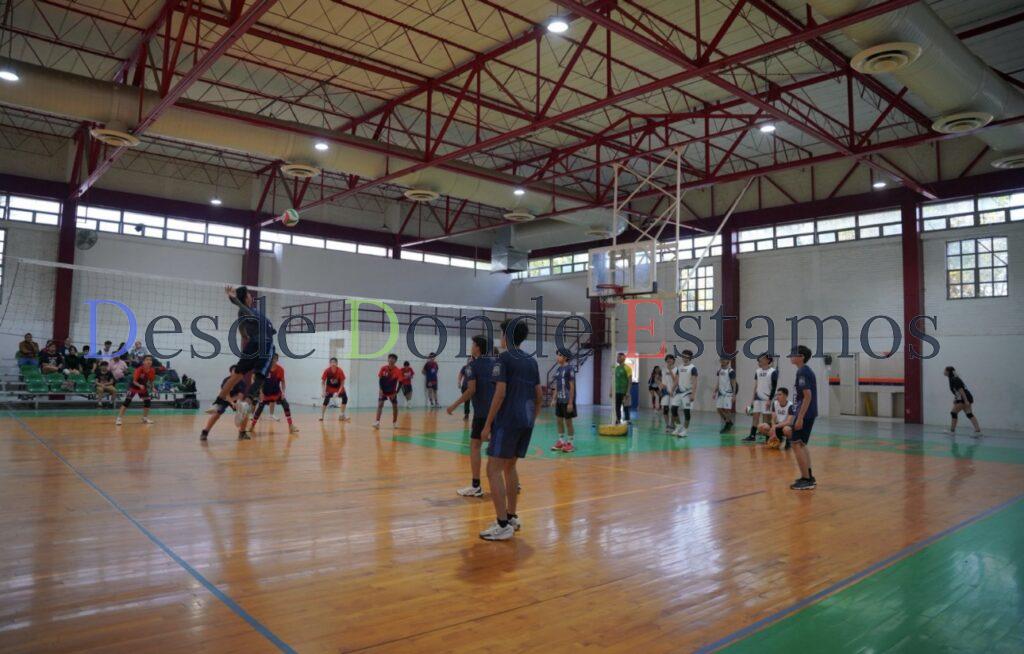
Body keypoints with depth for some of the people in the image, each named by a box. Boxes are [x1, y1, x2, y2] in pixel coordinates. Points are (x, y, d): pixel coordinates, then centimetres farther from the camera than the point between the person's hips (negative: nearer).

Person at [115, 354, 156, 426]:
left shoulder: (152, 371, -14)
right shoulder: (139, 369, -29)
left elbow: (151, 381, 0)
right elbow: (134, 381, -24)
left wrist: (152, 387, -16)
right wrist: (140, 386, -42)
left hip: (143, 388, 5)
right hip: (133, 387, -5)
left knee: (148, 402, 0)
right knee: (127, 402, -14)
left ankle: (145, 418, 18)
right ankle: (119, 419, -12)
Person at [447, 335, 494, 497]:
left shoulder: (473, 364, -6)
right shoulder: (494, 363, 11)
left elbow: (471, 390, -14)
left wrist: (454, 405, -8)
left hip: (482, 411, -6)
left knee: (475, 446, 1)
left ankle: (475, 487, -1)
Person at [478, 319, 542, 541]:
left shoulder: (504, 358, -8)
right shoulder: (531, 361, 14)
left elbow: (500, 393, -15)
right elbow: (539, 395, 14)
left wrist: (487, 424, -12)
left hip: (507, 421, -8)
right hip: (526, 422, 8)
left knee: (493, 470, -3)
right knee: (510, 467, 19)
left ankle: (503, 525, -6)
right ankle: (512, 517, 24)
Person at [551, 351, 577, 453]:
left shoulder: (569, 369, -12)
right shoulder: (557, 369, 10)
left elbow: (572, 387, -14)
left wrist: (570, 402, -16)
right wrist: (554, 399, 12)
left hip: (567, 401, -7)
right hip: (559, 400, 7)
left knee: (568, 421, 1)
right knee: (558, 420, 11)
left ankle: (571, 443, 12)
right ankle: (561, 441, 23)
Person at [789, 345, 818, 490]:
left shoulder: (802, 372, -15)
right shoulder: (806, 370, 14)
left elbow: (807, 396, -21)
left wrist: (800, 417, -22)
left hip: (804, 414, -10)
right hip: (808, 414, 10)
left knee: (796, 445, -6)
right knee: (801, 445, 17)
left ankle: (806, 480, -3)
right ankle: (809, 477, 22)